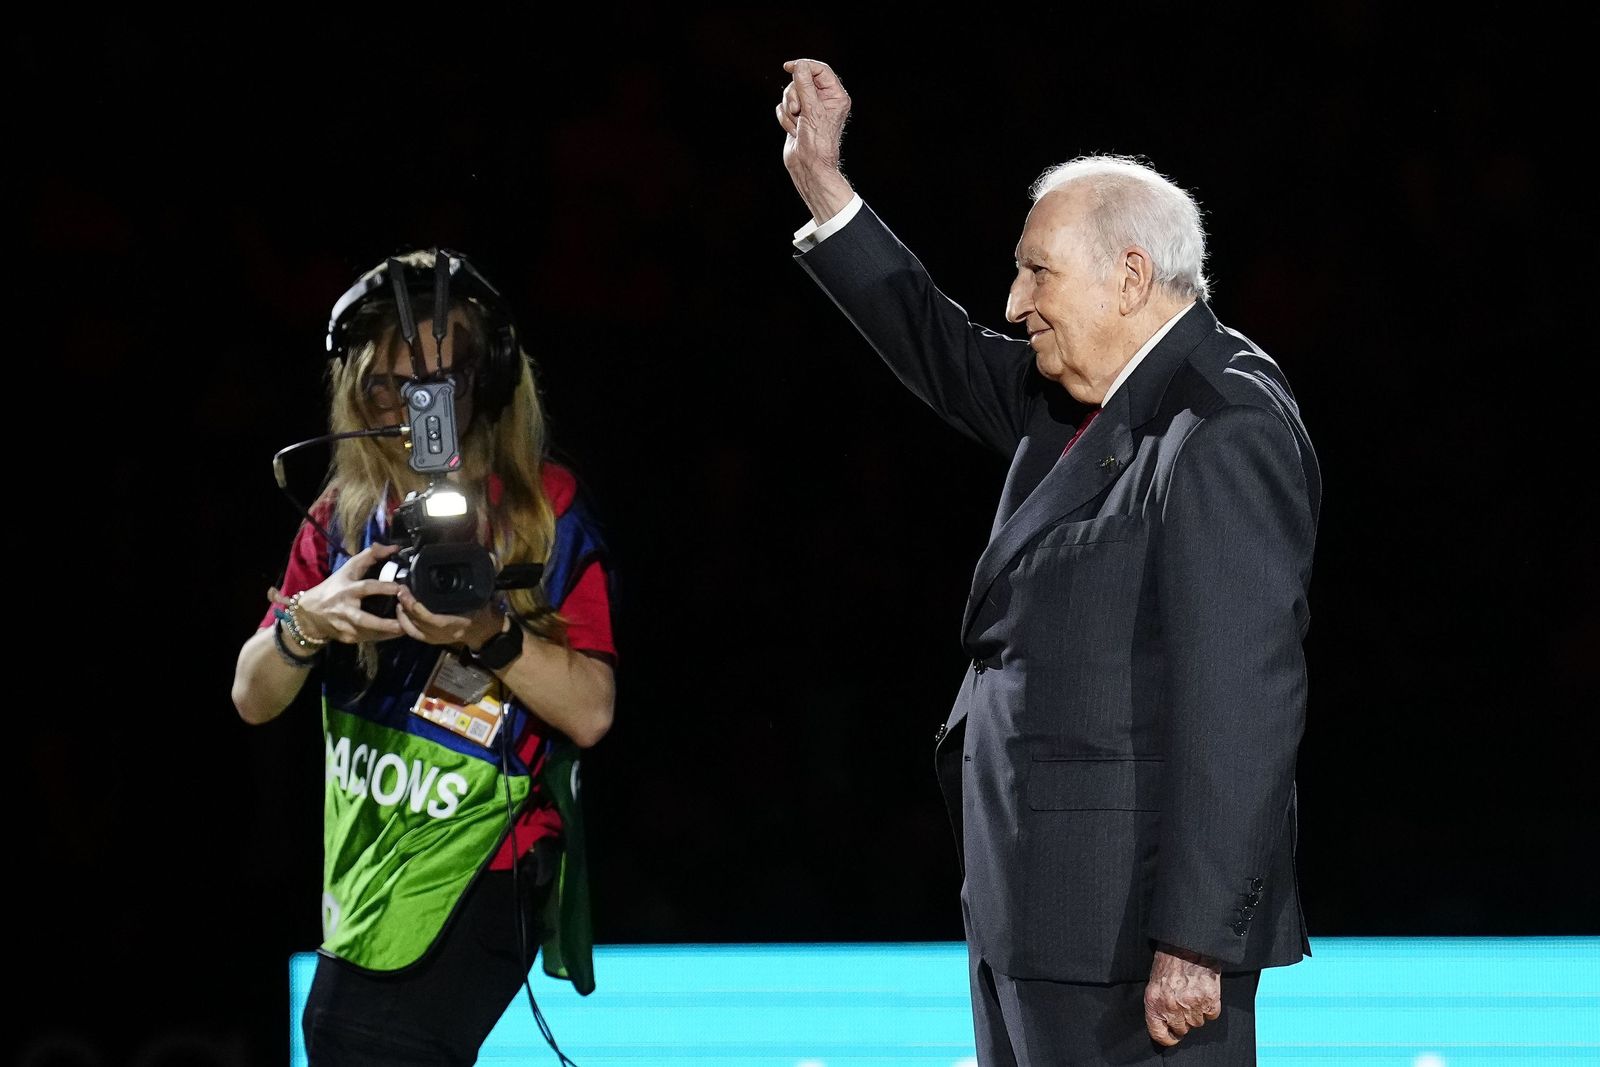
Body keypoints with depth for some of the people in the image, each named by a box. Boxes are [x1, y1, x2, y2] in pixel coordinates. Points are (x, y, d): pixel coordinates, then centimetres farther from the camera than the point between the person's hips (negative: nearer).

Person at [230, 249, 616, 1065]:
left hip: (476, 875, -6)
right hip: (365, 866, 6)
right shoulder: (344, 513, 9)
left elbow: (589, 713, -9)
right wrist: (307, 622, -14)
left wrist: (491, 634, -25)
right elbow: (252, 698, 6)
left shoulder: (544, 508, -5)